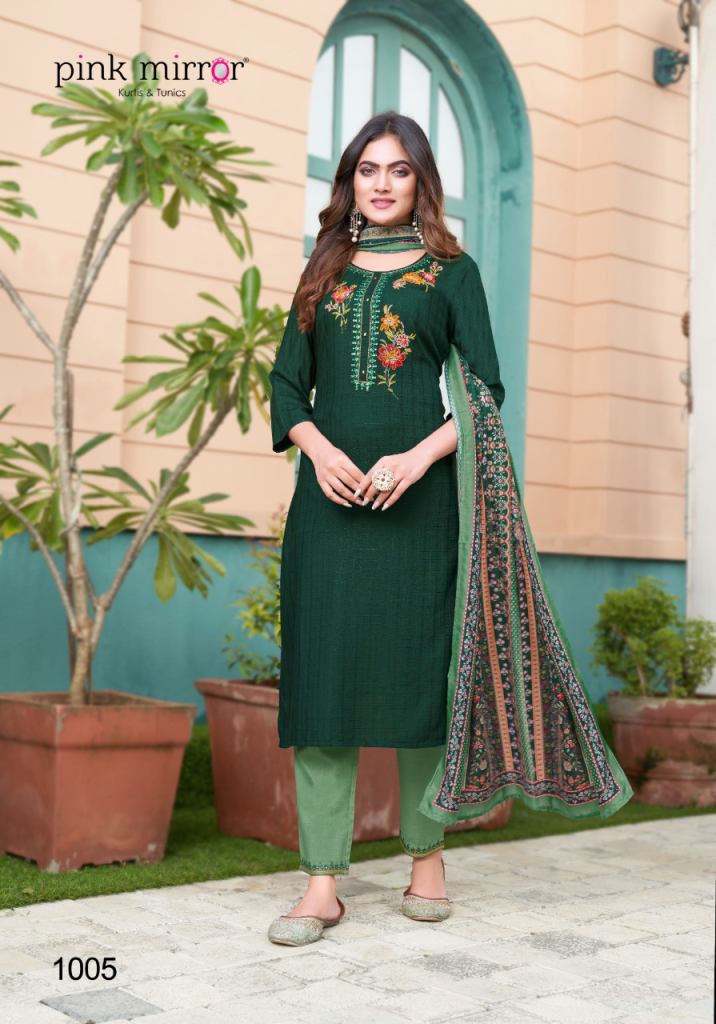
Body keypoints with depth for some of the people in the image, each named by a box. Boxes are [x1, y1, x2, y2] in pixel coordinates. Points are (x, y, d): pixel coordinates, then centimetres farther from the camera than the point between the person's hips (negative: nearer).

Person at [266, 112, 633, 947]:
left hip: (417, 494, -2)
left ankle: (426, 857, 14)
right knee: (321, 667, -3)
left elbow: (485, 389, 1)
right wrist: (319, 449, -8)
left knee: (418, 664, 0)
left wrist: (419, 457, -15)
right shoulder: (324, 273, 17)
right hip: (330, 492, 3)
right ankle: (322, 882, 0)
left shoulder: (451, 270, 9)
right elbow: (287, 382, 12)